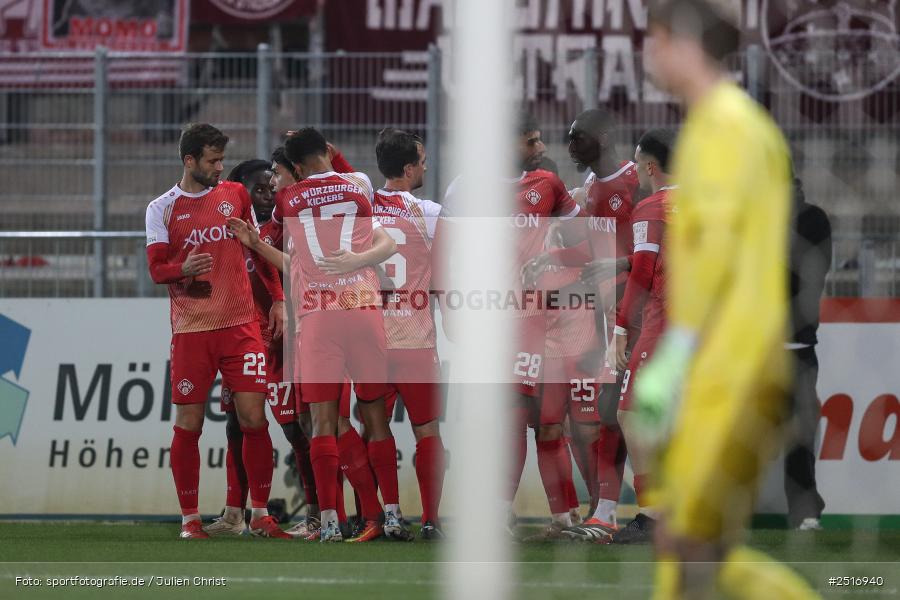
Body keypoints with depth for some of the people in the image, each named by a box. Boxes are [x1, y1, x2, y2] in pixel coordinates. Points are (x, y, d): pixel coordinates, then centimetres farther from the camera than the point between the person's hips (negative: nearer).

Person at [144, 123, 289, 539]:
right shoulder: (162, 209, 3)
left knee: (254, 418, -4)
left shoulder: (235, 195, 11)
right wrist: (183, 268, -25)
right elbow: (157, 269, -3)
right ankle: (190, 518, 7)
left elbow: (259, 250, 18)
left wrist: (278, 300, 11)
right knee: (188, 424, -1)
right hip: (190, 330, -2)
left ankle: (260, 515, 4)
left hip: (240, 324, 2)